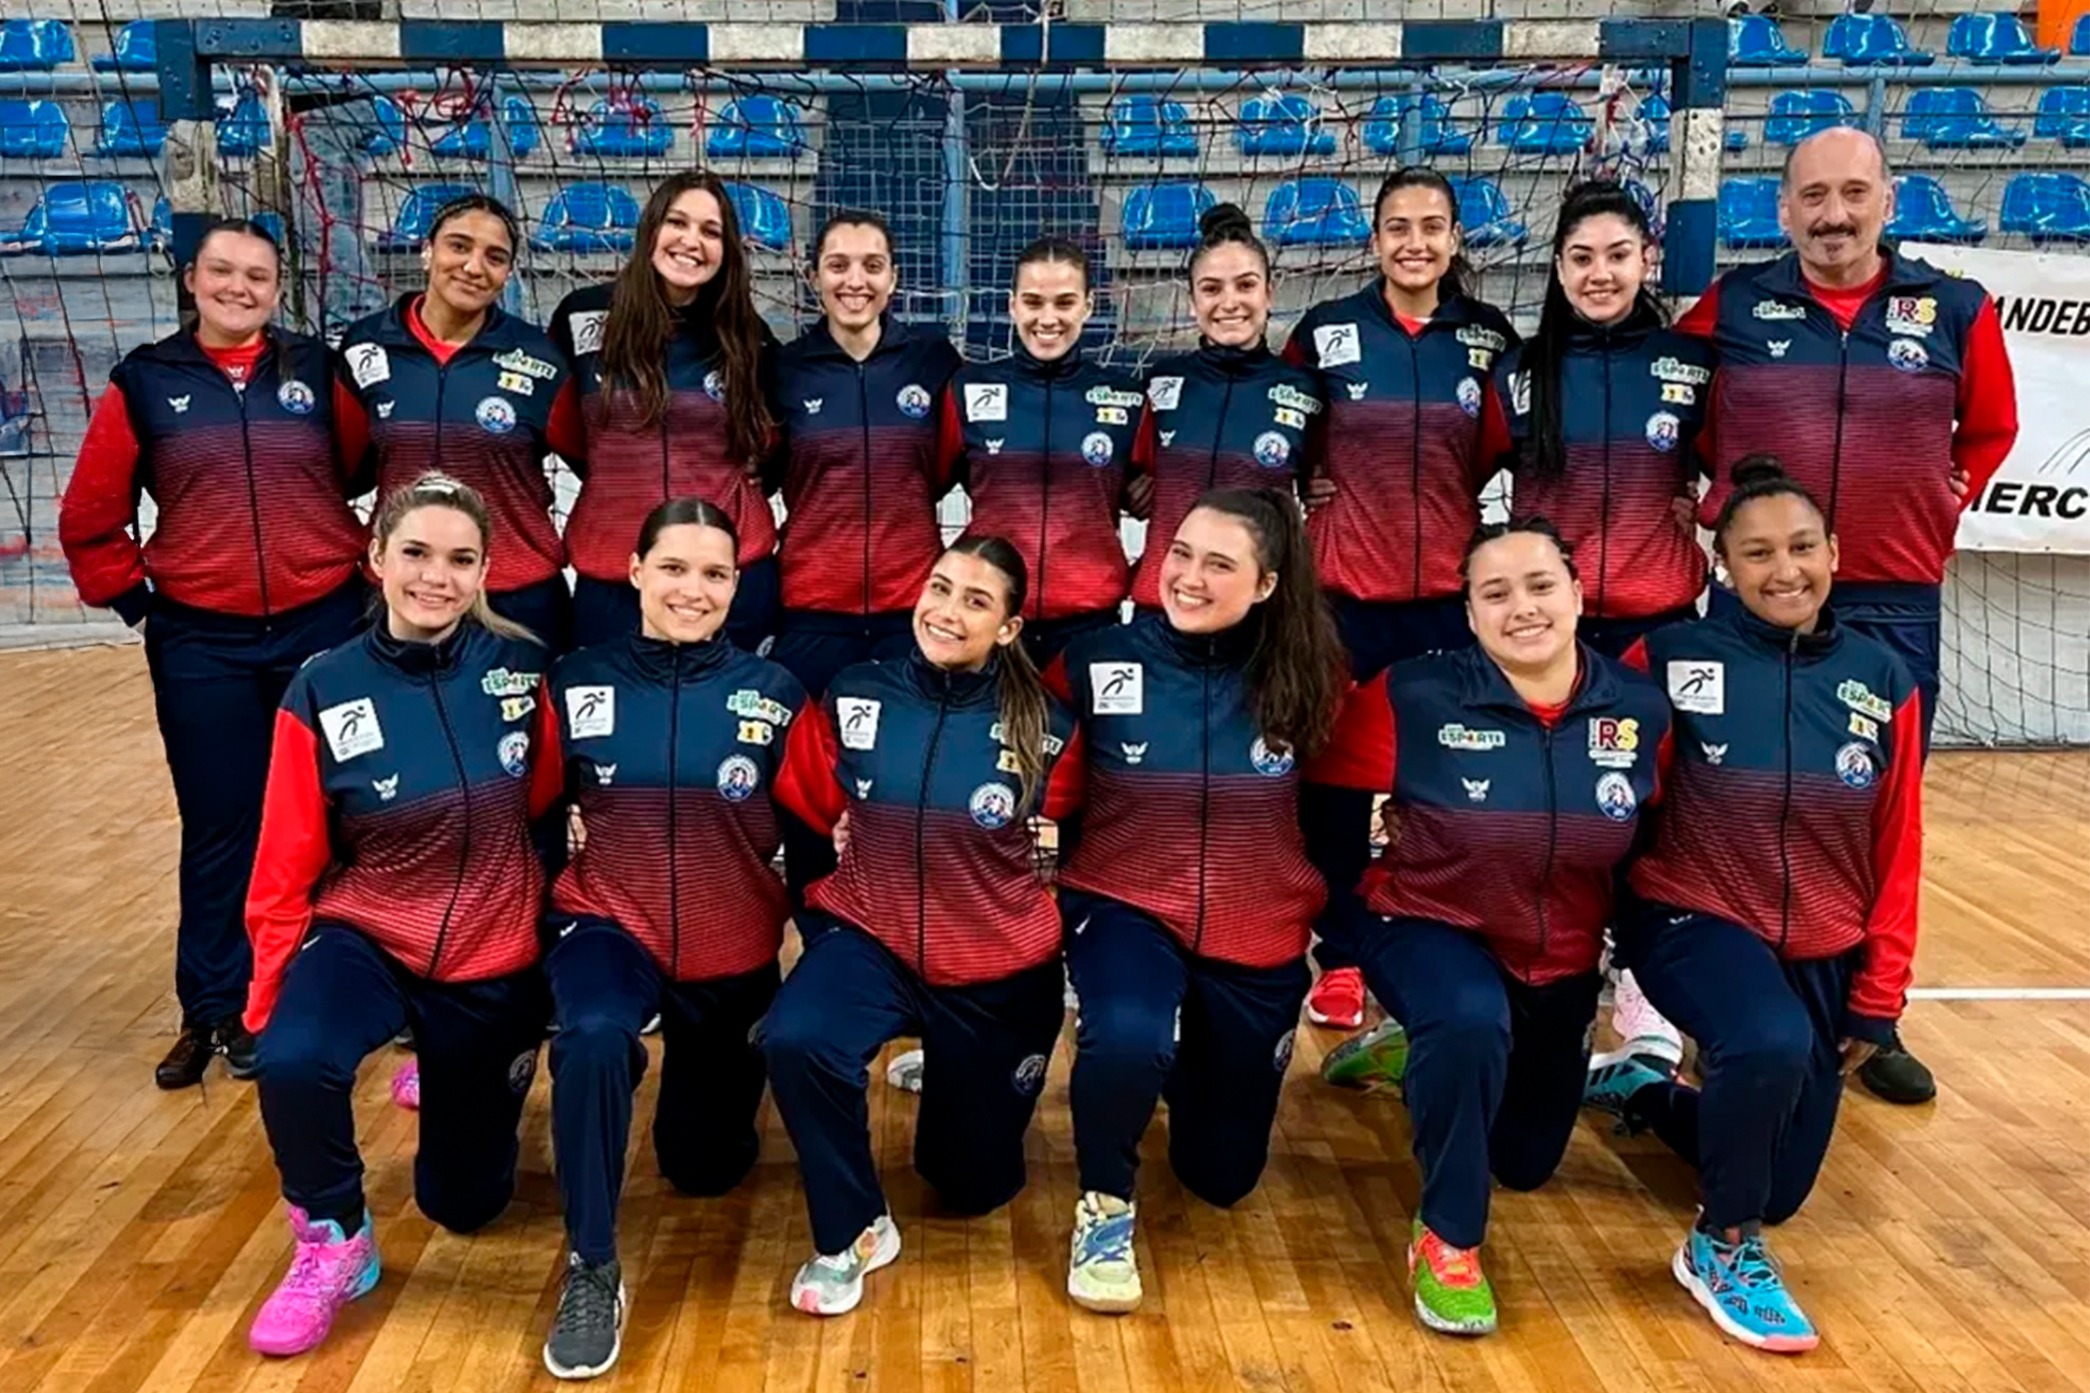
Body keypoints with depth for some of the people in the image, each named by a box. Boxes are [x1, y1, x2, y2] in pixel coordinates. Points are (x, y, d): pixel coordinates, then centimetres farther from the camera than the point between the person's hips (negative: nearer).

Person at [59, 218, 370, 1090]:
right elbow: (89, 518, 6)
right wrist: (134, 602, 1)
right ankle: (216, 1010, 20)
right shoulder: (145, 383, 2)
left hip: (324, 629, 0)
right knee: (220, 828, 6)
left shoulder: (316, 372, 3)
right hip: (201, 644, 0)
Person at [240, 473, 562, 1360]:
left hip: (493, 961, 1)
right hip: (364, 938, -1)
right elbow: (286, 870, -6)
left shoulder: (520, 670, -11)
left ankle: (468, 1079, 47)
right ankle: (333, 1246, -5)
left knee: (464, 1202, 13)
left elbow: (551, 813, 1)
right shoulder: (323, 693, -12)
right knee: (293, 1062, -35)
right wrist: (270, 1002, -7)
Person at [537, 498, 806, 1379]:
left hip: (734, 951, 1)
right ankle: (591, 1273, -16)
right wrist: (535, 935, -1)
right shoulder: (578, 682, -5)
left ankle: (700, 1068, 51)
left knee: (706, 1167, 15)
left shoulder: (773, 691, -6)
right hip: (611, 925, -1)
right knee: (591, 1038, -37)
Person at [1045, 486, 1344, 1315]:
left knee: (1221, 1174, 12)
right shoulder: (1096, 663, -11)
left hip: (1258, 939, 2)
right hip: (1125, 907, -2)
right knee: (1126, 1035, -37)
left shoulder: (1307, 679, -8)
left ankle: (1187, 1063, 46)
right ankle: (1106, 1204, -6)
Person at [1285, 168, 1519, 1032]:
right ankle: (1340, 959, 17)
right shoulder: (1324, 333, -1)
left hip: (1454, 591, 1)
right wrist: (1304, 483, -1)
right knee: (1337, 777, 3)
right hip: (1347, 589, -1)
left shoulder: (1490, 338, 3)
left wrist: (1454, 504, 2)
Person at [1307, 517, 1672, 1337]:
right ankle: (1446, 1242, -14)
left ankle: (1411, 1056, 51)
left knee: (1527, 1162, 20)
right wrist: (1338, 952, -10)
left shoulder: (1642, 709, -13)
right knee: (1473, 1021, -40)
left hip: (1564, 965, 4)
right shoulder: (1411, 696, -22)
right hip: (1427, 928, -4)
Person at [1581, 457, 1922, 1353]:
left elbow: (1896, 854, 3)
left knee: (1781, 1187, 10)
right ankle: (1723, 1250, -9)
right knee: (1773, 1044, -36)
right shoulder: (1672, 660, -12)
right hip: (1692, 920, -4)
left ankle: (1639, 1090, 41)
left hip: (1822, 952, 4)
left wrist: (1879, 995, 2)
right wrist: (1610, 915, -12)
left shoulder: (1883, 682, -2)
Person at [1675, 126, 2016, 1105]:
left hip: (1895, 607, 1)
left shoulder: (1956, 311, 1)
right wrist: (1720, 499, 5)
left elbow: (1989, 430, 14)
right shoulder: (1730, 307, -1)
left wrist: (1937, 512, 5)